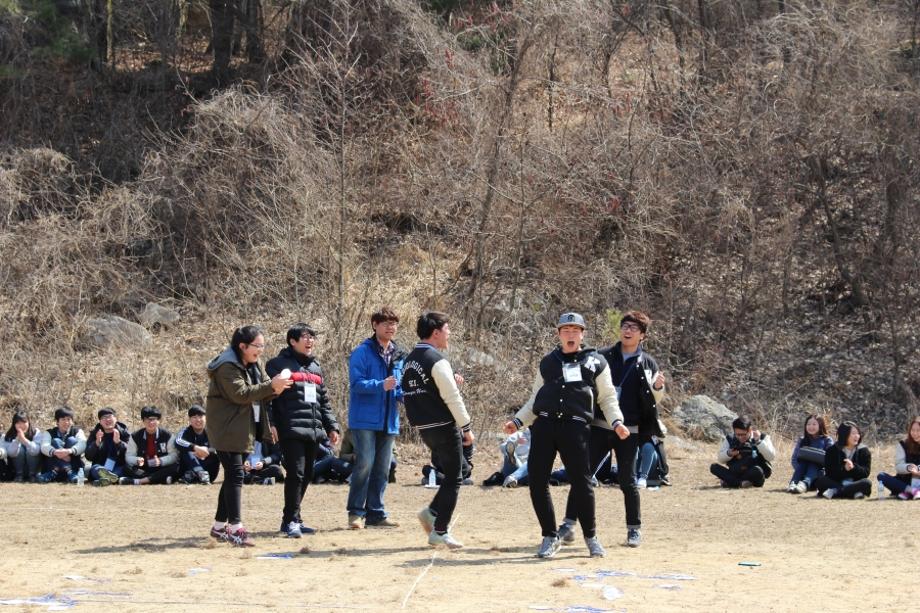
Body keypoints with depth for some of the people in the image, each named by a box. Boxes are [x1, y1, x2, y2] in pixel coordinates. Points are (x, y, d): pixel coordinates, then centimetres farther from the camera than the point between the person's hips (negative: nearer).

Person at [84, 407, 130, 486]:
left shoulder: (124, 432, 7)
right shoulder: (94, 433, 11)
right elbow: (88, 457, 1)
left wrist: (118, 442, -22)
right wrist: (97, 443, -17)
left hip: (119, 468, -1)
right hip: (99, 467, 1)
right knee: (95, 468, -32)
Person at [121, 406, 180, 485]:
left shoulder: (167, 435, 0)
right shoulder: (135, 436, 4)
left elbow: (174, 455, -4)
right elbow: (129, 456, 1)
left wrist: (160, 461, -23)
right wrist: (137, 460, -23)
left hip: (161, 469, -1)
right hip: (142, 470, 1)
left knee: (175, 468, -32)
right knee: (128, 468, -28)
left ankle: (139, 481, -38)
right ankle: (162, 478, -39)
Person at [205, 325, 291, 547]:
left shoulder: (255, 365, 12)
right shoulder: (227, 366, -16)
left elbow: (263, 391, 8)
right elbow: (241, 394, -25)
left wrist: (276, 386, -15)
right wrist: (271, 386, -30)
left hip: (243, 428, 9)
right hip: (226, 428, -9)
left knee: (232, 476, 11)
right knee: (235, 475, -13)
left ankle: (220, 526, 19)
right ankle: (235, 528, -15)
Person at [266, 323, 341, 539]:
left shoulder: (316, 367, 21)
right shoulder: (279, 364, -1)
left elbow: (324, 401, 24)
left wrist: (332, 426, 18)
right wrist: (270, 423, -17)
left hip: (313, 431, 7)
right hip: (291, 430, -7)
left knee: (306, 476, 8)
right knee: (295, 473, -12)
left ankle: (292, 518, 17)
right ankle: (291, 520, -7)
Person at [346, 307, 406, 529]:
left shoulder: (398, 356, 14)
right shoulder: (362, 352, -6)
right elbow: (356, 383, -15)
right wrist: (381, 385, -28)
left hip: (388, 421, 7)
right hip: (365, 419, -7)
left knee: (382, 469, 9)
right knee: (365, 464, -12)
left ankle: (375, 513, 16)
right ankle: (356, 512, -5)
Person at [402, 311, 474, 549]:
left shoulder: (410, 360, 12)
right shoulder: (436, 360, -15)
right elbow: (452, 398, -17)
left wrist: (451, 380, 12)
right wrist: (466, 428, -12)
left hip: (423, 428, 8)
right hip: (443, 426, -8)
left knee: (452, 472, 19)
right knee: (453, 478, 0)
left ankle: (432, 512, 6)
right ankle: (440, 531, -1)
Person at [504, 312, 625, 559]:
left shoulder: (596, 362, 13)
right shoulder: (548, 362, 19)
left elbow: (607, 398, 12)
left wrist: (616, 422, -4)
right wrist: (518, 421, 11)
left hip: (576, 427, -3)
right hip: (544, 425, 3)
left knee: (581, 482, -9)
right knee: (537, 481, -4)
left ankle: (590, 536, 9)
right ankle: (550, 537, 10)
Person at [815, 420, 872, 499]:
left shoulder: (864, 451, 7)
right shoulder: (832, 450, 4)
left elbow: (866, 472, -3)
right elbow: (829, 472, -6)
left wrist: (853, 467, -23)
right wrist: (844, 469, -24)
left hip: (855, 483, 0)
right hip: (836, 482, 0)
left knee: (867, 483, -32)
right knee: (820, 481, -29)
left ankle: (835, 492, -40)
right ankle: (854, 492, -40)